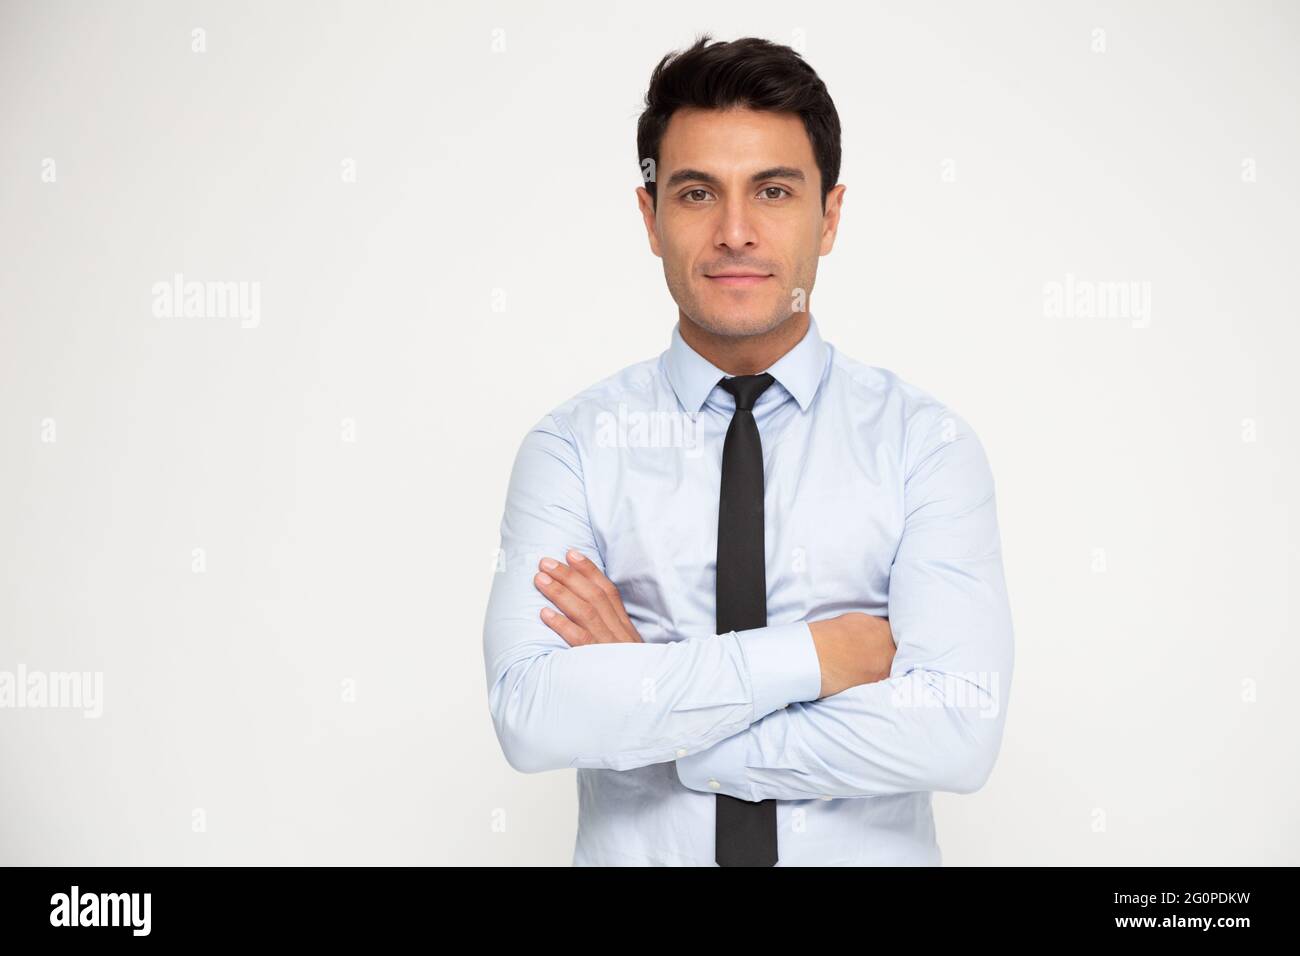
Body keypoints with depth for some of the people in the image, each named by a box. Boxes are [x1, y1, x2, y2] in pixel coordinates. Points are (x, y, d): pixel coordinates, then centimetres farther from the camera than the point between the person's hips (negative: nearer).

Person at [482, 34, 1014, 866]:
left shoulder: (925, 442, -10)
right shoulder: (573, 446, -9)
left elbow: (958, 734, -21)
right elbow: (531, 716, -21)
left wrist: (647, 708, -19)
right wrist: (812, 655, -22)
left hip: (871, 851, 0)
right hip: (634, 852, 0)